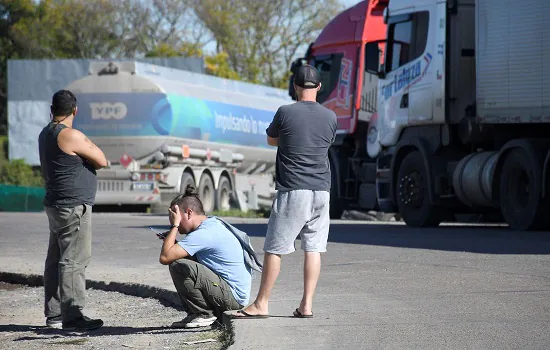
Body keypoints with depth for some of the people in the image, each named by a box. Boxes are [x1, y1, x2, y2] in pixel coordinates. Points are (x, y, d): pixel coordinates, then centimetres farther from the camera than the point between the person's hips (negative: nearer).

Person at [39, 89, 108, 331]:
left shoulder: (46, 134, 12)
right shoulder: (70, 136, -17)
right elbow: (102, 161, -9)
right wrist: (88, 144, 6)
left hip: (55, 206, 10)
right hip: (73, 207, -10)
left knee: (55, 261, 11)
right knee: (74, 261, -9)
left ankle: (54, 314, 15)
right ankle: (72, 317, -11)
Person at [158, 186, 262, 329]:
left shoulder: (203, 234, -18)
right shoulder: (214, 223, 14)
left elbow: (165, 257, -24)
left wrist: (174, 225, -13)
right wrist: (171, 240, 7)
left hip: (232, 297, -10)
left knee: (177, 266, -20)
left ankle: (204, 314, -7)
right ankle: (197, 313, 14)